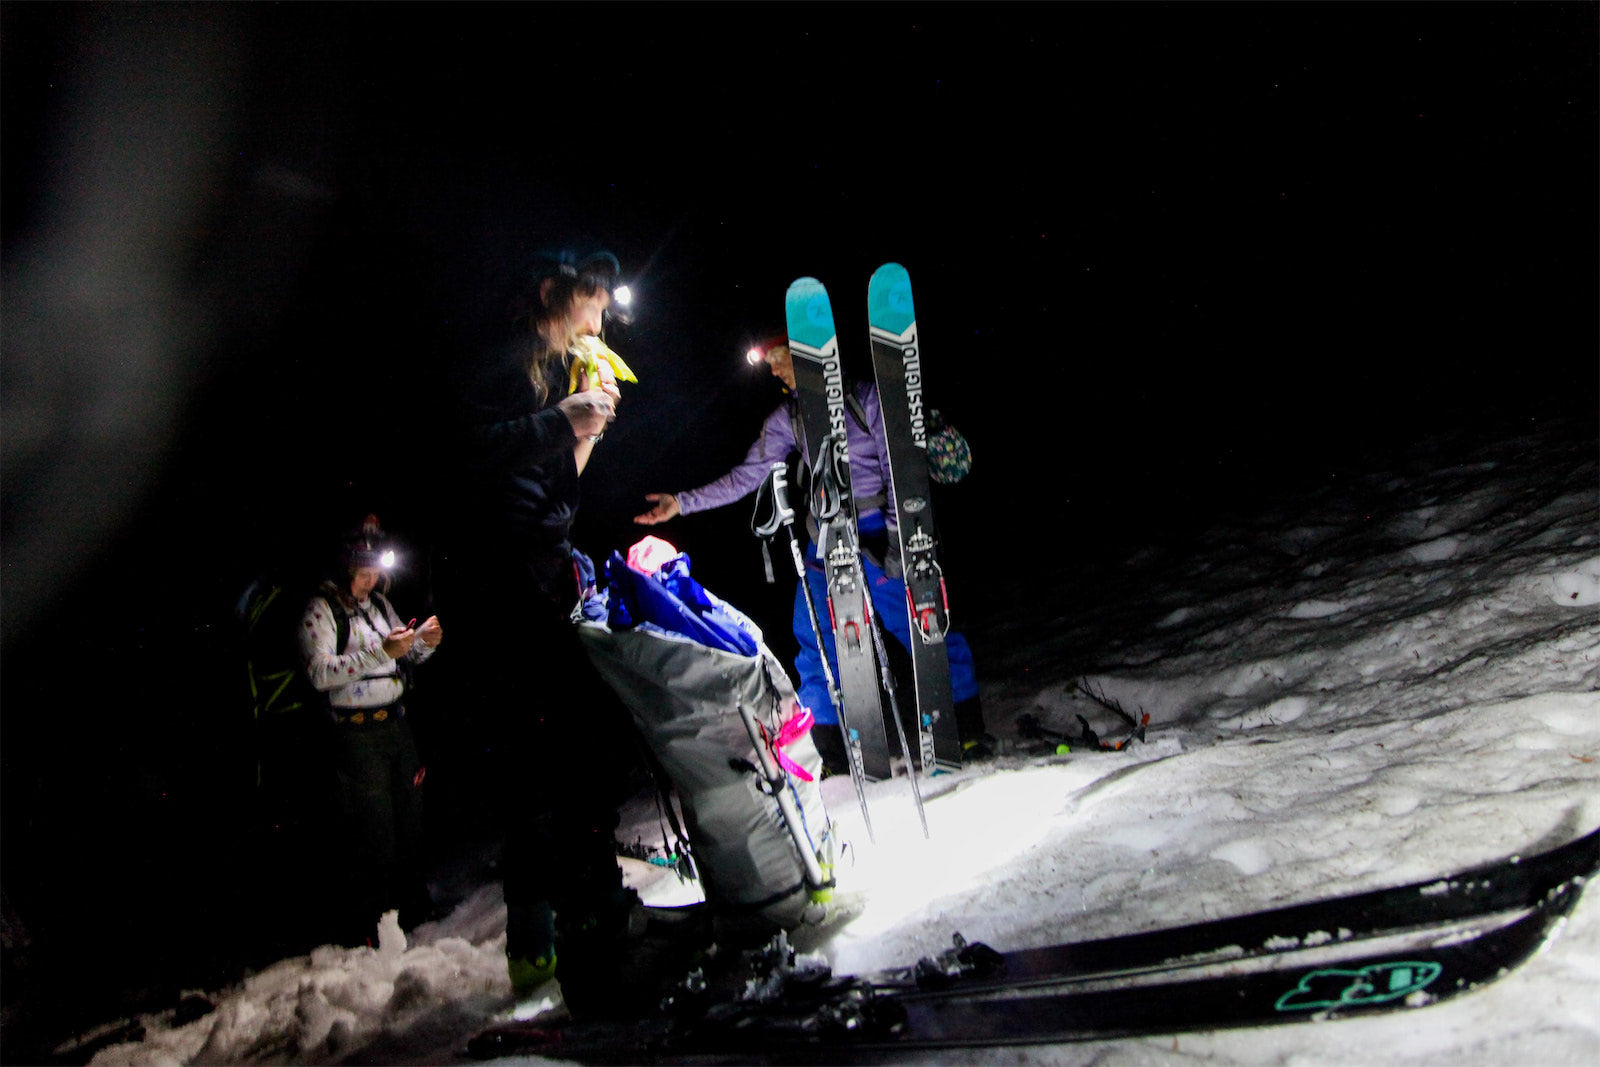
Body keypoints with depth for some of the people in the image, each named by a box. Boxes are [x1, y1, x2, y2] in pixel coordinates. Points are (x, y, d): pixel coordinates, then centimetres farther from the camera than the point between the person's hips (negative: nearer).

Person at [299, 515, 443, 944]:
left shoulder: (379, 603, 12)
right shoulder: (321, 609, -7)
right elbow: (319, 673, -20)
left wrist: (422, 644, 0)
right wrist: (380, 651, -26)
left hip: (397, 725, 6)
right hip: (357, 735, -6)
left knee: (410, 823, 11)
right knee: (373, 836, -3)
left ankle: (413, 907, 27)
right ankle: (366, 926, 12)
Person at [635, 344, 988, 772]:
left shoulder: (864, 395, -2)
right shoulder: (787, 419, 10)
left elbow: (896, 468, -5)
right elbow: (746, 477, 10)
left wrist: (896, 535, -12)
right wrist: (683, 502, 4)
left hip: (877, 531, -4)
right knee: (814, 644, -1)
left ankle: (969, 731, 9)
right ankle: (836, 758, 10)